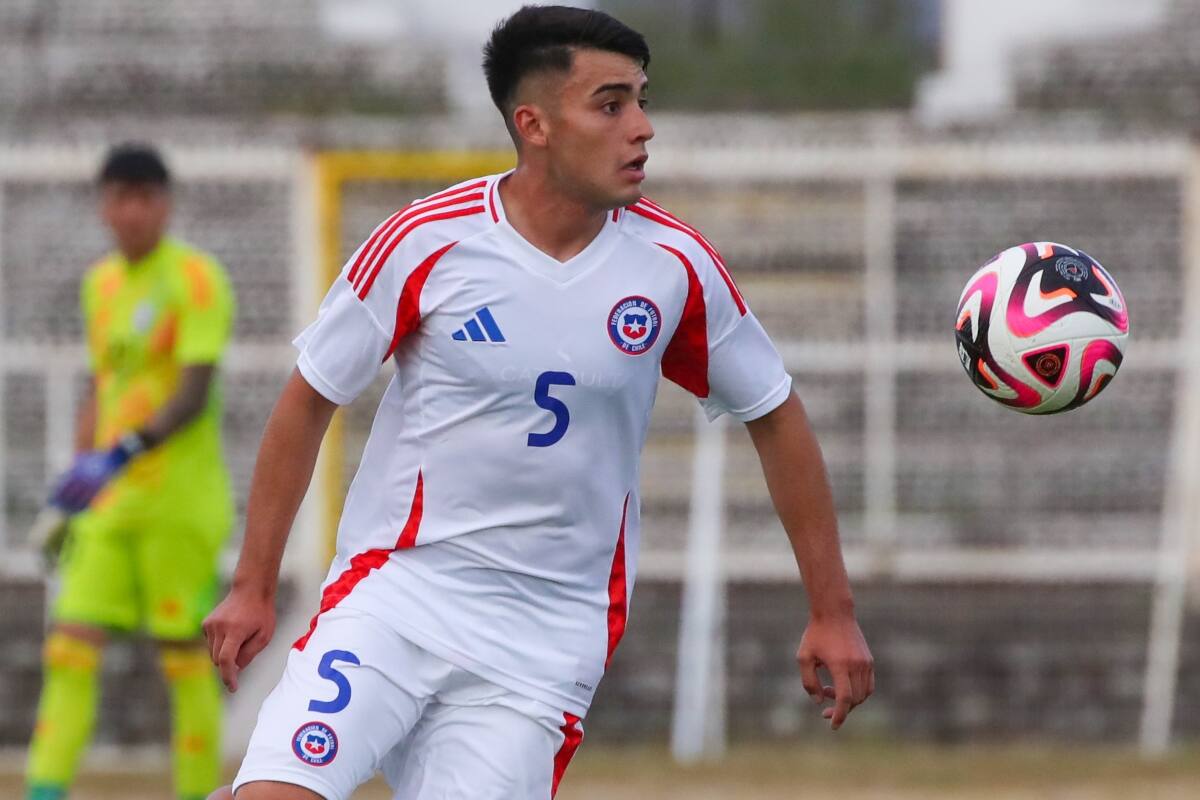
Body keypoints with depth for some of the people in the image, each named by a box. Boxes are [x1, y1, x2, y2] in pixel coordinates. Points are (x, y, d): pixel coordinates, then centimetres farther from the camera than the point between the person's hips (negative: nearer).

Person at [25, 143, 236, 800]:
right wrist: (75, 484, 20)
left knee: (186, 659, -2)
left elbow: (196, 394, -17)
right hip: (107, 506, 6)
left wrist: (122, 455, -28)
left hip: (179, 499, -6)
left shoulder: (195, 278, -8)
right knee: (70, 649, -5)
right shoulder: (102, 284, 15)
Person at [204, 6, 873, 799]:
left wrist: (833, 611, 9)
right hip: (395, 591, -1)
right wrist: (255, 586, 3)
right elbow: (310, 400, 2)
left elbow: (775, 416, 9)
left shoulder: (675, 265, -4)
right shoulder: (425, 243, -10)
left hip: (549, 638, 1)